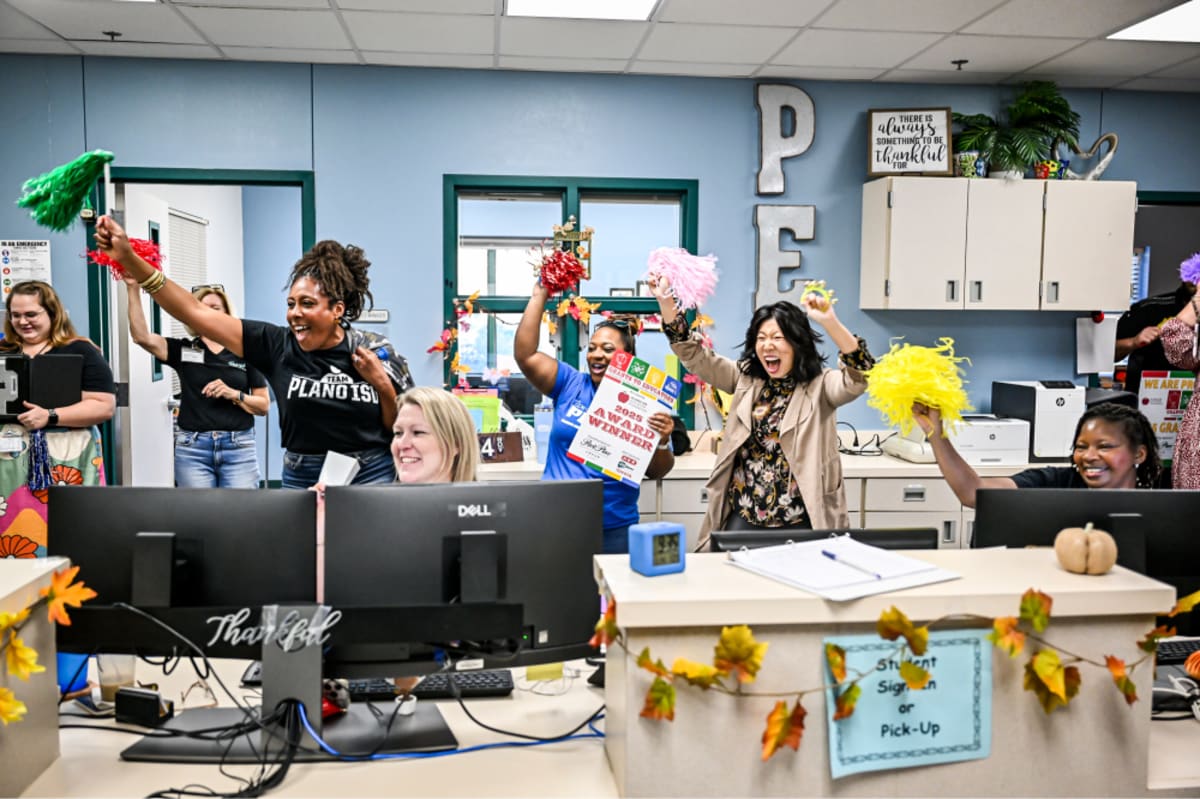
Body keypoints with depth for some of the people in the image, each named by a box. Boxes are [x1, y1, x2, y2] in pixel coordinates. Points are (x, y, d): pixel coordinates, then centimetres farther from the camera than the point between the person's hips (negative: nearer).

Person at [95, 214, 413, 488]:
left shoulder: (376, 355, -7)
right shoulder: (276, 345, -6)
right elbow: (196, 313, -10)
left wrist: (383, 386, -15)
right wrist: (129, 258, -15)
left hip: (371, 478, -1)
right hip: (303, 481, 2)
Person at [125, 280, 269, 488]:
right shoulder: (182, 350, 8)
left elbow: (264, 406, 5)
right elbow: (141, 336, -8)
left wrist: (234, 394, -13)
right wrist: (133, 288, -15)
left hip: (239, 447, -1)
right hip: (192, 447, 1)